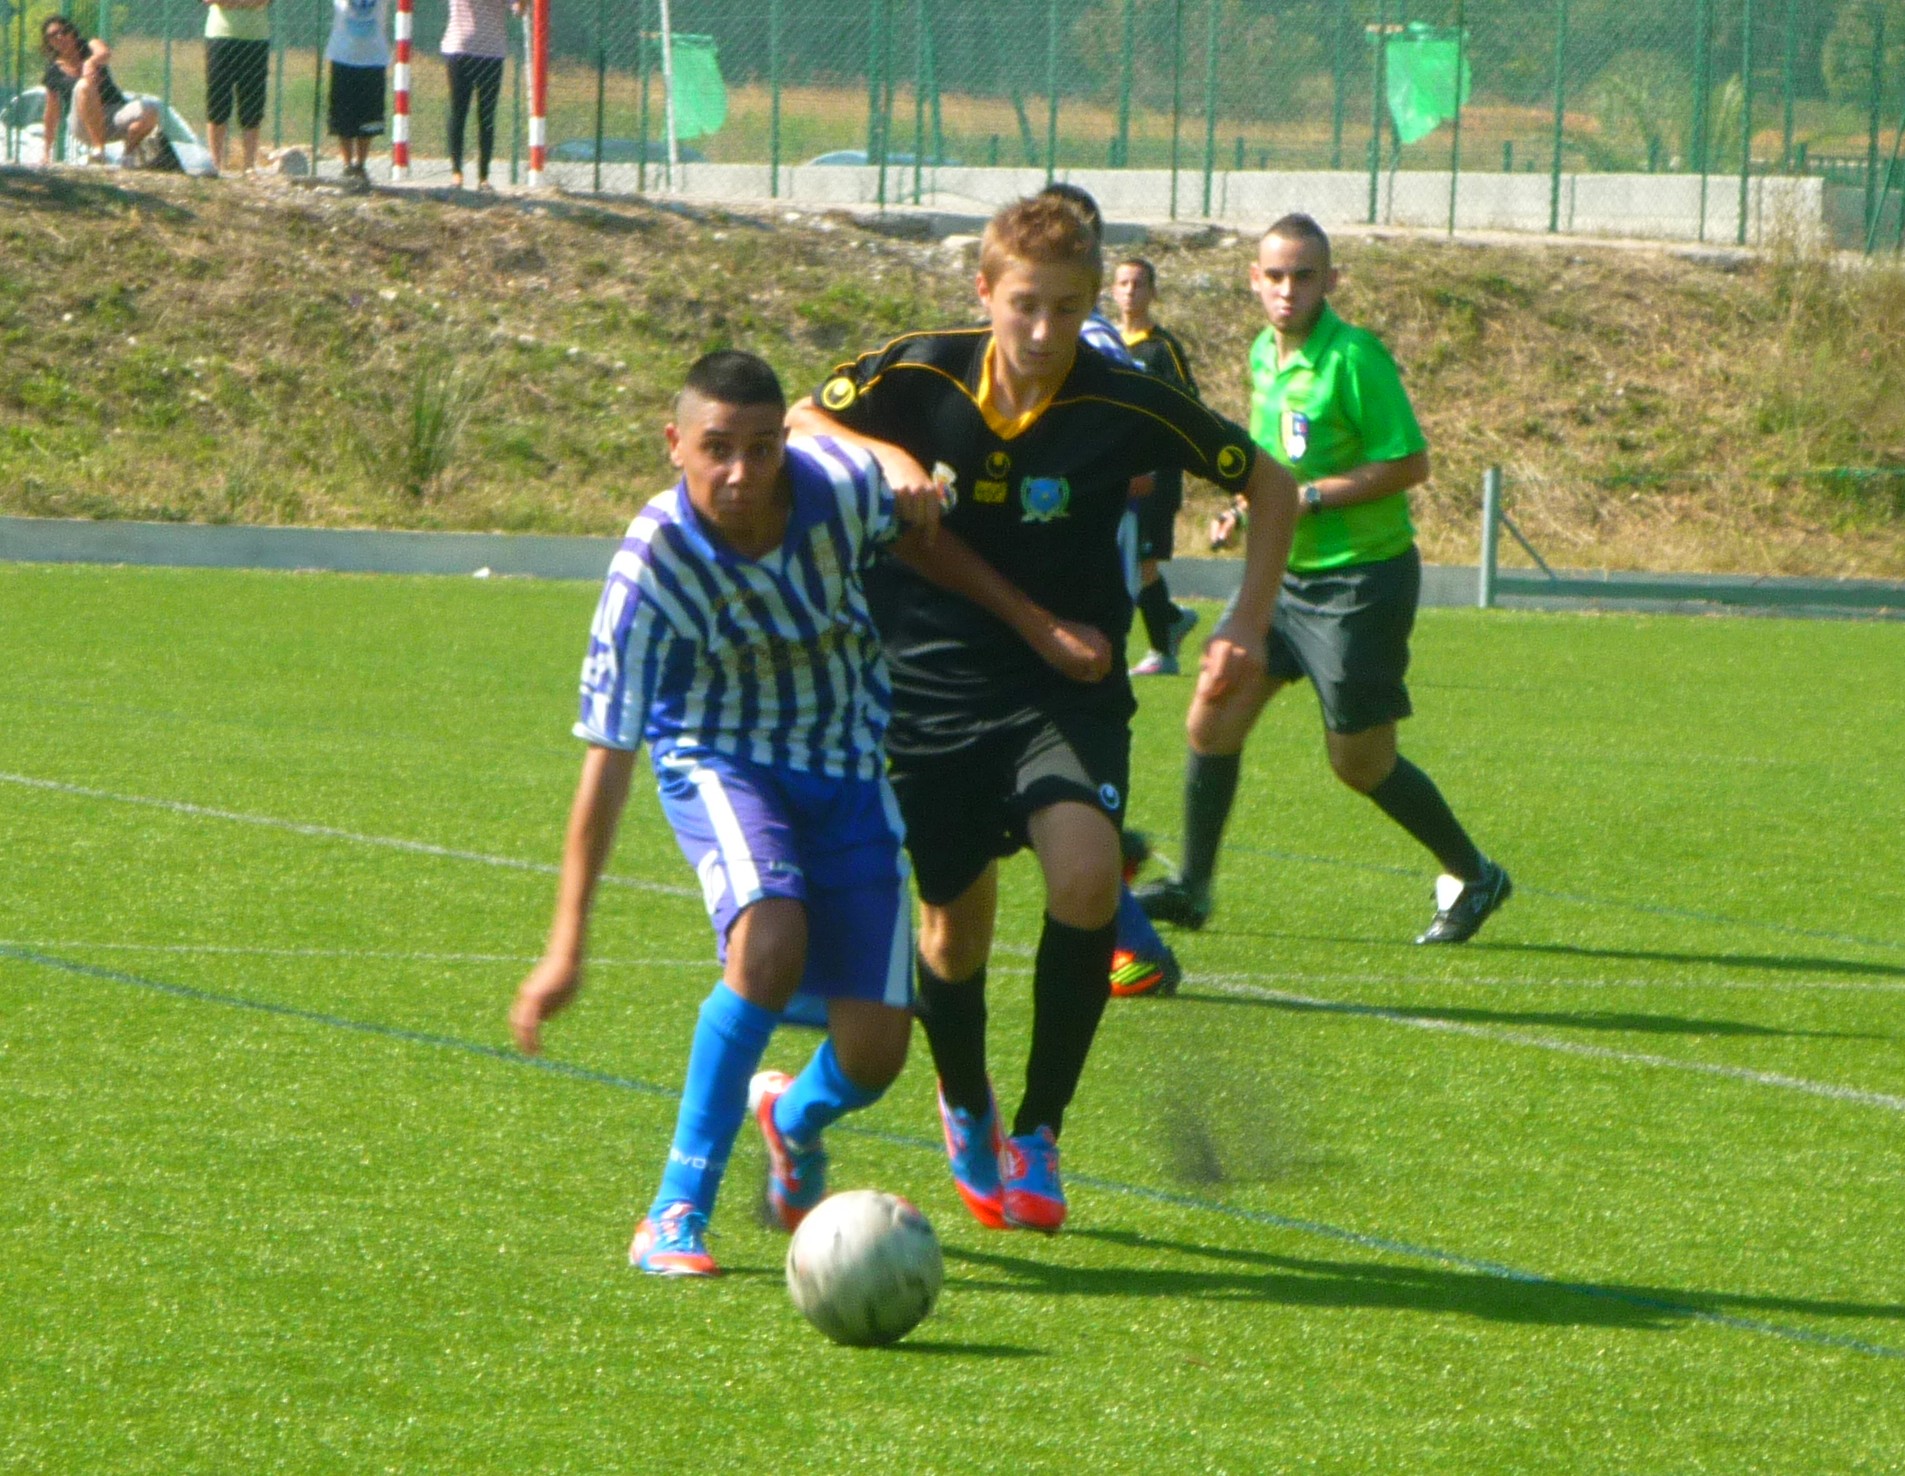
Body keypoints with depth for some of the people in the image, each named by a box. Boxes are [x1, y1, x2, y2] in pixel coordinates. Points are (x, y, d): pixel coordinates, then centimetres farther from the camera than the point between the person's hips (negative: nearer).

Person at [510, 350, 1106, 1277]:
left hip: (847, 766, 3)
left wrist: (1041, 632, 10)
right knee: (771, 941, -34)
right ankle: (679, 1211, -21)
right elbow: (606, 766, -24)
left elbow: (918, 540, 7)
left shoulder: (839, 486, -20)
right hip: (719, 759, -3)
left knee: (875, 1051, -4)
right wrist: (566, 949, -25)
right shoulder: (652, 568, -28)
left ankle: (794, 1121, 35)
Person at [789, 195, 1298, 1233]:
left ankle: (1038, 1134, -10)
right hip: (933, 689, 1)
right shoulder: (922, 376, -10)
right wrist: (885, 456, -17)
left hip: (1065, 691, -1)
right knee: (956, 924, 7)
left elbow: (1270, 486, 1)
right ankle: (965, 1113, 40)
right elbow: (796, 423, 4)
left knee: (1086, 874, -26)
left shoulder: (1124, 406, -12)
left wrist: (1248, 626, -8)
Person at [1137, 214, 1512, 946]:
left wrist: (1309, 497, -21)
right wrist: (1250, 506, 5)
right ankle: (1191, 886, 13)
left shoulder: (1353, 357, -18)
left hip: (1361, 579, -7)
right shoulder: (1264, 353, 7)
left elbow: (1411, 462, -19)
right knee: (1212, 715, 1)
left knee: (1360, 760, 1)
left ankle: (1473, 878, 20)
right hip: (1286, 572, 7)